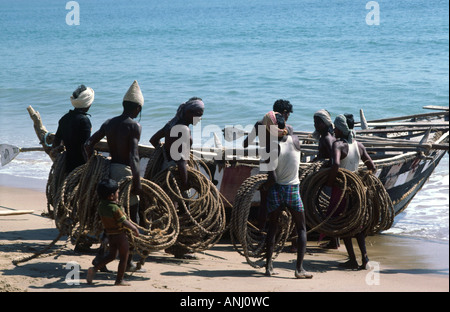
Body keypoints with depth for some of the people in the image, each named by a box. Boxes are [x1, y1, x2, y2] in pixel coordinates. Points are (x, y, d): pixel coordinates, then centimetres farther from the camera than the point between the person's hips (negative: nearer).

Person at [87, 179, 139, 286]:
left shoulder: (101, 206, -2)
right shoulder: (115, 209, -25)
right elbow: (125, 222, -20)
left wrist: (116, 202, 7)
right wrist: (134, 229, -5)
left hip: (110, 235, 8)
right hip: (120, 235, -8)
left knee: (111, 256, 21)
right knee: (123, 257, 8)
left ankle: (94, 269, 6)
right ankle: (119, 280, 14)